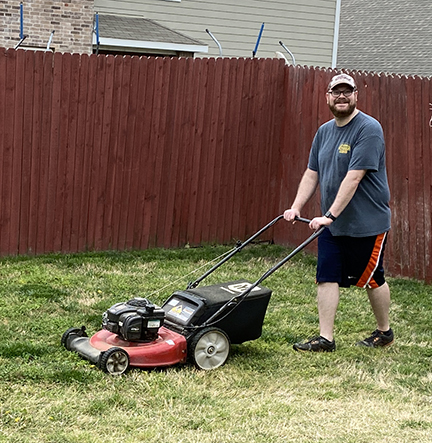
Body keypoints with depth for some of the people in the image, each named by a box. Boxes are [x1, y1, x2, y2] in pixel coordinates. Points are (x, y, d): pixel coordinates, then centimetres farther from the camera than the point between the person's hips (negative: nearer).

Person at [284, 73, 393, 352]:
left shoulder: (368, 129, -16)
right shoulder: (324, 132, 9)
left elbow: (353, 178, -23)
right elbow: (312, 174, 11)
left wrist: (330, 215, -27)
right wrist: (296, 207, -1)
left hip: (366, 224, -6)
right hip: (332, 224, 7)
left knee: (372, 279, 7)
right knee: (327, 277, 1)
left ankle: (385, 332, 27)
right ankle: (326, 339, 7)